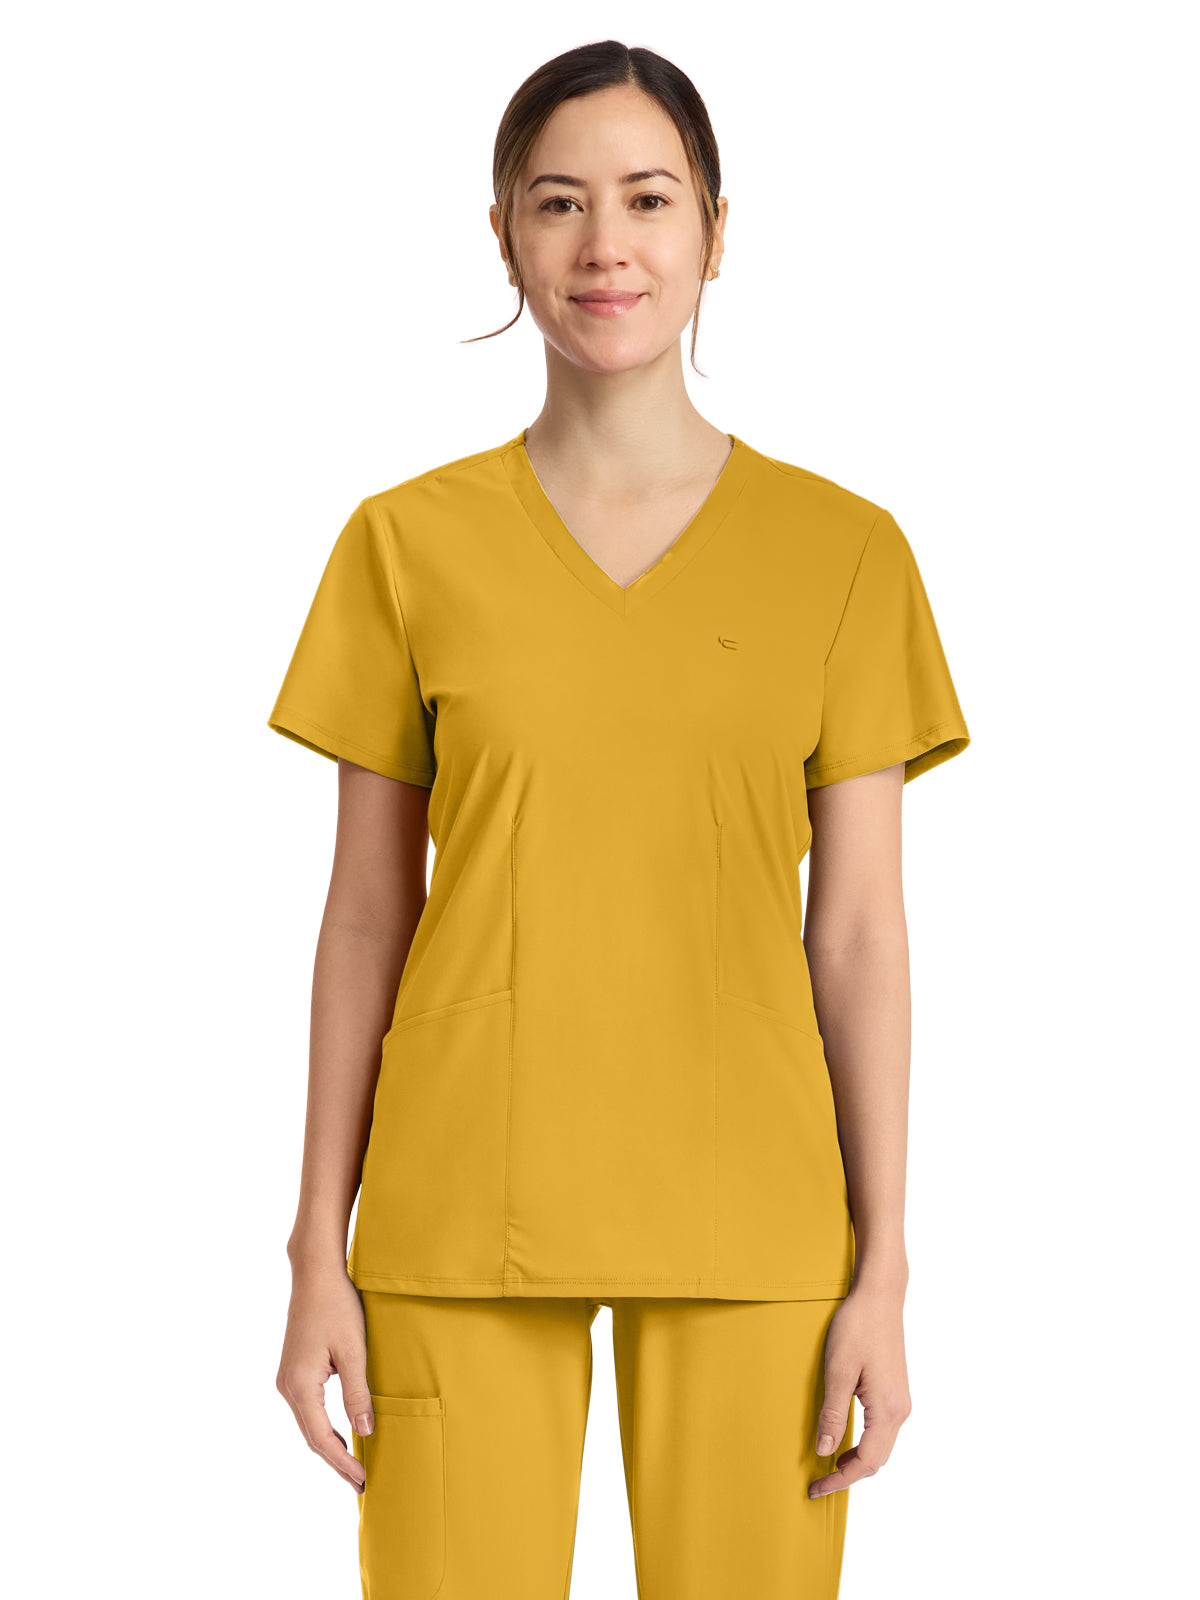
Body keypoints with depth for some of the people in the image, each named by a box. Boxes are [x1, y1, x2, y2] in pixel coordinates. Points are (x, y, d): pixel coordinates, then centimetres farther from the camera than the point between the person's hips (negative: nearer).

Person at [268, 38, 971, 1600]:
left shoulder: (844, 551, 1)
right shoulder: (408, 543, 2)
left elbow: (860, 930, 1)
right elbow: (366, 912, 4)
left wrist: (885, 1269, -2)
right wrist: (319, 1252, 2)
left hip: (743, 1223, 0)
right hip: (461, 1225, 0)